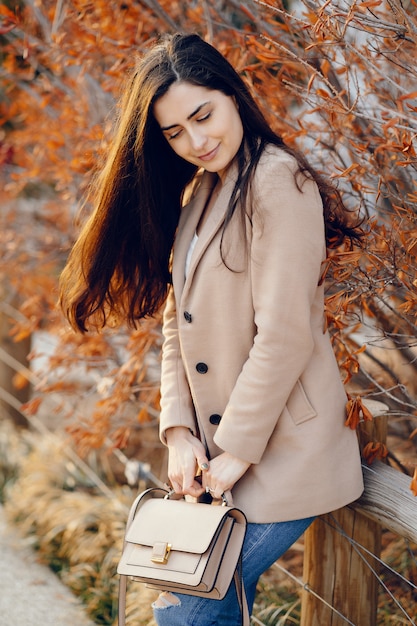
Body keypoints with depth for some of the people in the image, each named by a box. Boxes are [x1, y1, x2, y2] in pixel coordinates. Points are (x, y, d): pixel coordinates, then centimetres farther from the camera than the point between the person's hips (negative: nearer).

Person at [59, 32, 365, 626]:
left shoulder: (278, 183, -15)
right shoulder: (195, 193, 12)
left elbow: (284, 337, -19)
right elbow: (178, 322, 10)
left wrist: (238, 449, -13)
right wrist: (180, 431, -1)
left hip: (280, 454, -7)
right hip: (216, 446, 7)